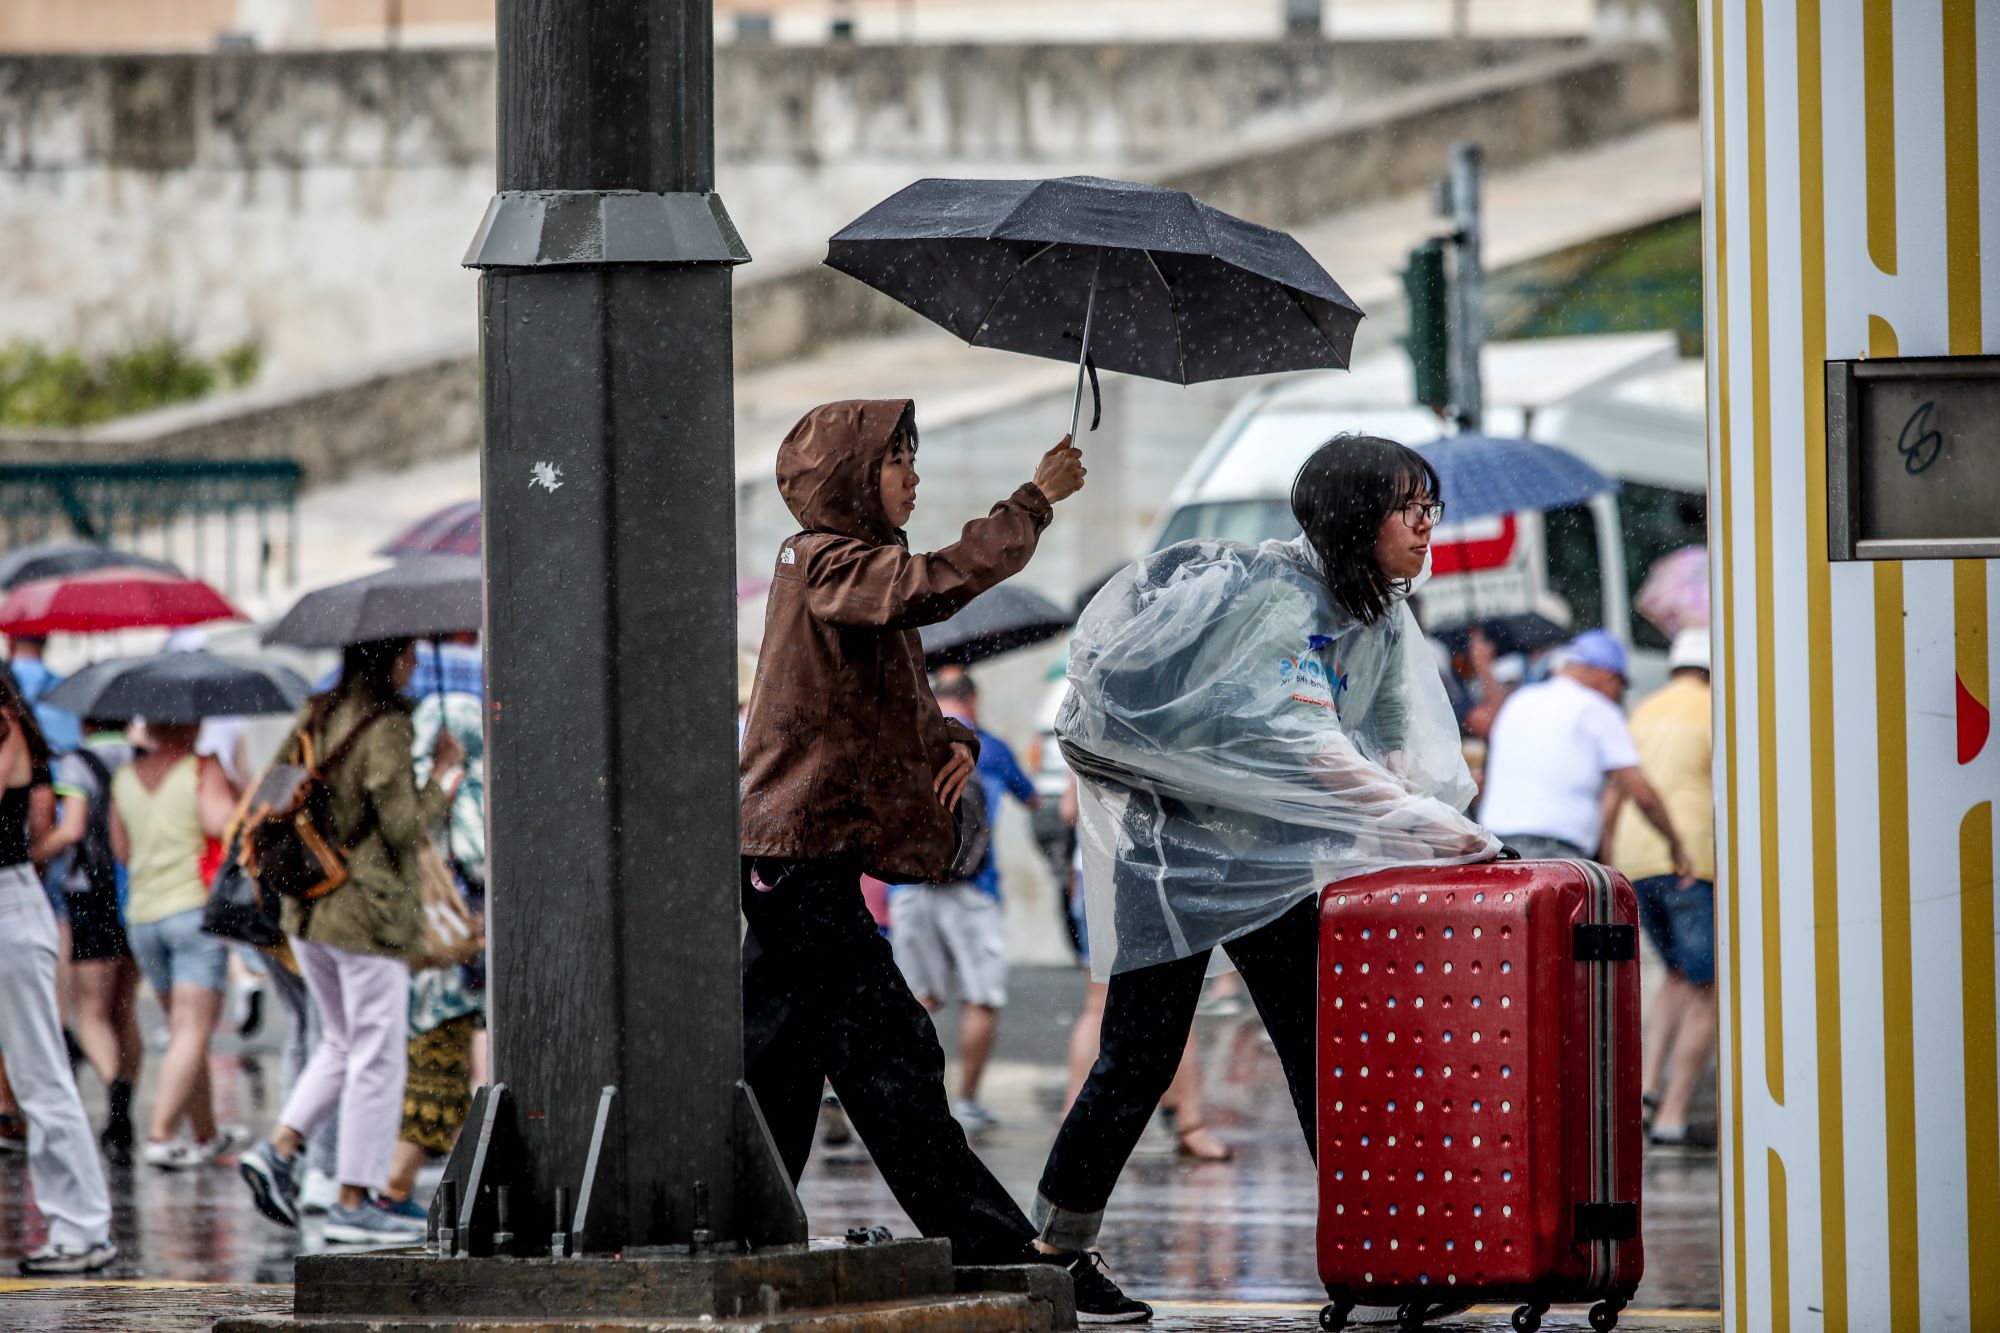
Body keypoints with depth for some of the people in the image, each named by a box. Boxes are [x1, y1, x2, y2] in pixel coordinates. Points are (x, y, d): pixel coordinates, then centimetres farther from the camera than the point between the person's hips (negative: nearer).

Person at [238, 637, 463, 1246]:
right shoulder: (387, 727, -16)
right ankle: (354, 1201, 2)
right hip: (370, 911, -8)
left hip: (307, 914, 8)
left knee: (343, 1043, 22)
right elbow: (404, 825, -17)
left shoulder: (314, 717, 8)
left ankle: (278, 1149, 6)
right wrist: (445, 779, -3)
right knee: (378, 1056, 1)